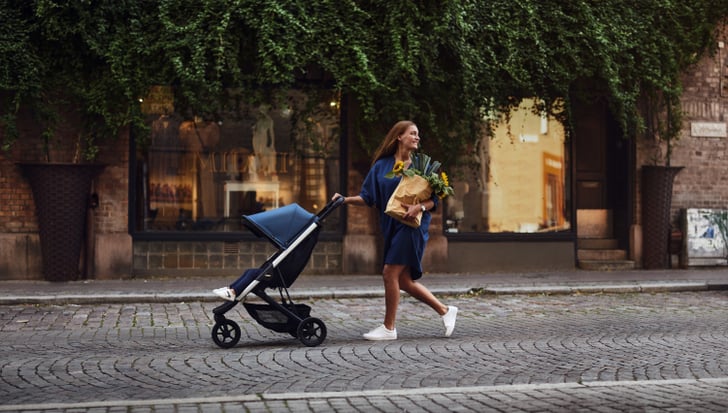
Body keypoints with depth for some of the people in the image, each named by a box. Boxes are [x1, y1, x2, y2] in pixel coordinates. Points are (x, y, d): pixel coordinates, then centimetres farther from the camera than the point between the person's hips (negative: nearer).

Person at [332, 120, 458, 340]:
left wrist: (420, 207, -19)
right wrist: (345, 200, -5)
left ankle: (388, 328, 1)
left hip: (412, 225, -5)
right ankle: (445, 310, 21)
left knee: (390, 273, -10)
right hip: (391, 226, 5)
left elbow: (433, 200, 0)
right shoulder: (381, 165, 10)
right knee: (404, 281, 6)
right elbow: (368, 197, 9)